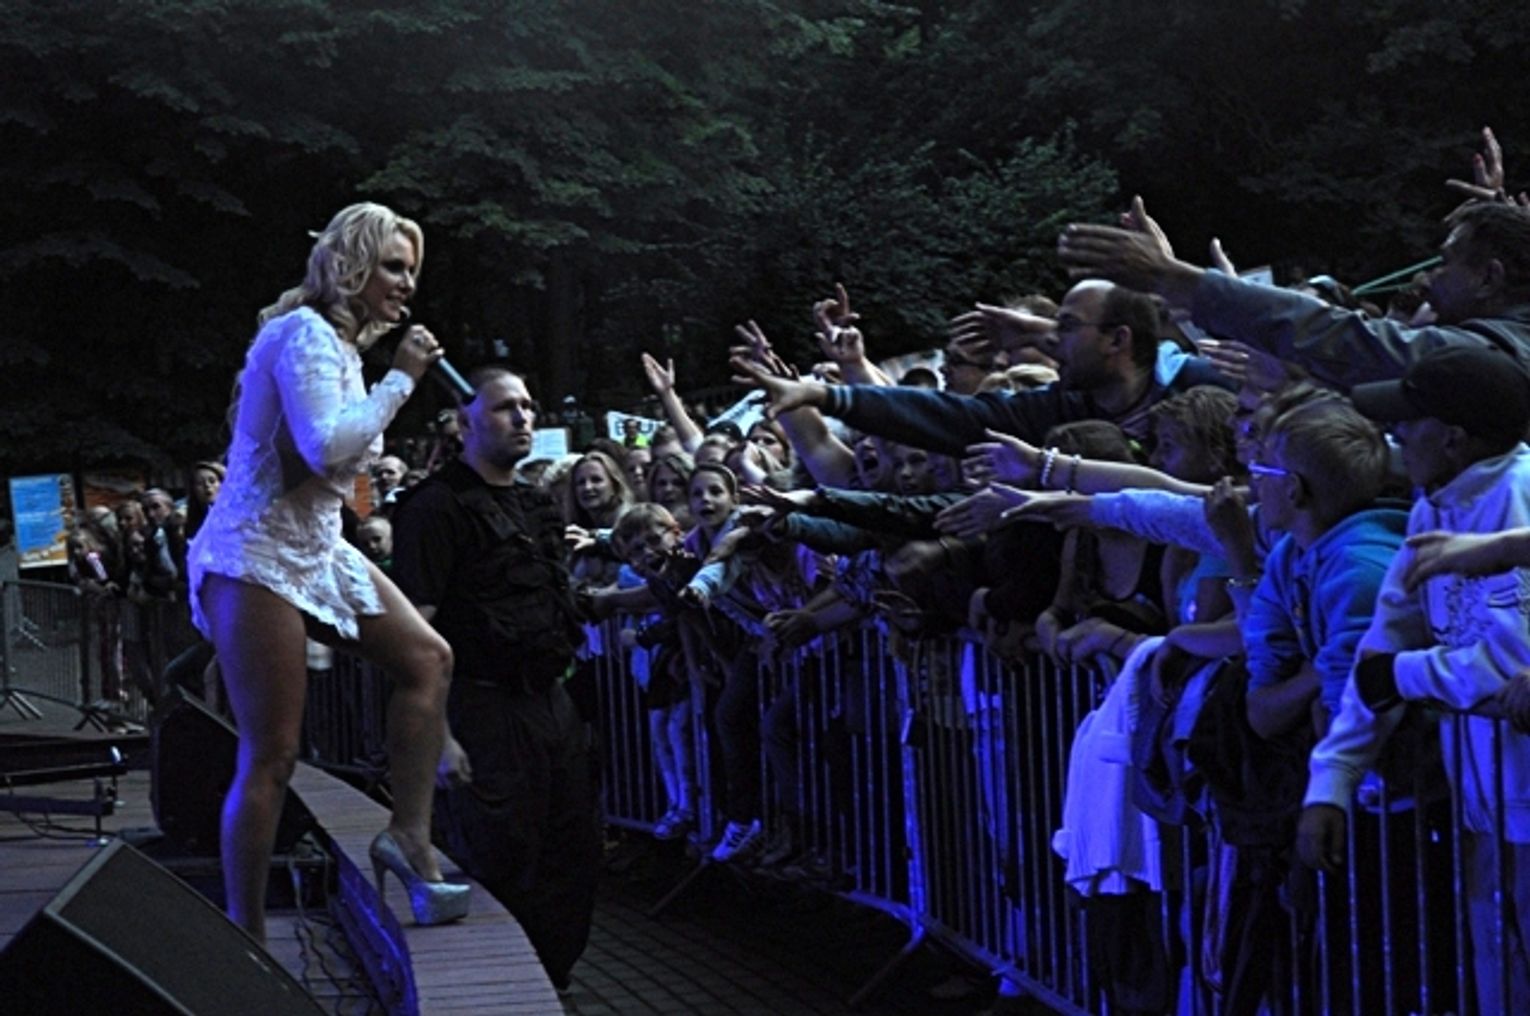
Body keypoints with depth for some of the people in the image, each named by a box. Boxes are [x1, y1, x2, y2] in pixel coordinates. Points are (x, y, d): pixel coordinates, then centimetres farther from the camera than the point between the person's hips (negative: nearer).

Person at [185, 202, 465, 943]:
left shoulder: (341, 343, 13)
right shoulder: (306, 334, -16)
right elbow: (327, 447, -28)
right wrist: (401, 379, -20)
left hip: (315, 549, 10)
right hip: (259, 558, -10)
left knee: (427, 658, 6)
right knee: (272, 756, -8)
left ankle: (409, 837, 6)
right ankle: (245, 938, 0)